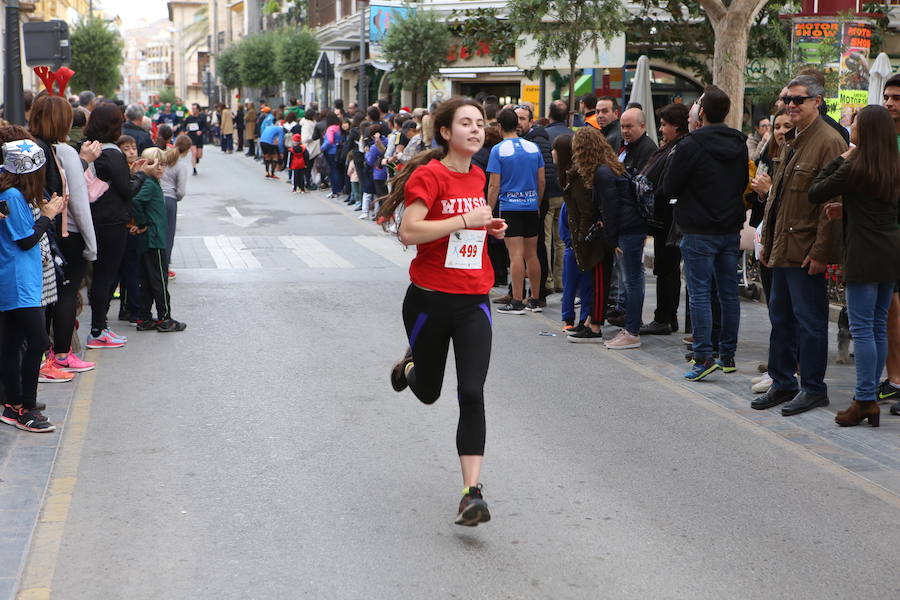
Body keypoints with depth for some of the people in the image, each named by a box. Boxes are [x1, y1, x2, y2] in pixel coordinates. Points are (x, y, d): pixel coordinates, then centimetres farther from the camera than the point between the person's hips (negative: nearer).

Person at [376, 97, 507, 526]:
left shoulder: (477, 176, 10)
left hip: (473, 302, 4)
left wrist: (488, 228, 9)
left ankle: (472, 492, -8)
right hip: (430, 298, -4)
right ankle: (410, 364, 53)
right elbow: (410, 232, -23)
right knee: (428, 391, 16)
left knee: (472, 394, -10)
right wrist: (467, 219, -23)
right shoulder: (429, 175, -11)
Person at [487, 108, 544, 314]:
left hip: (510, 207, -5)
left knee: (516, 255, -6)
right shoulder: (533, 147, 7)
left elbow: (494, 185, -9)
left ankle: (517, 302, -6)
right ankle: (535, 300, 15)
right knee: (532, 255, 10)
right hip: (531, 206, 5)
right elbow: (541, 181, 10)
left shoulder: (498, 150, -6)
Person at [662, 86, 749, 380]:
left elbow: (669, 188, -9)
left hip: (700, 232, -6)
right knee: (729, 294, 11)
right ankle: (727, 355, 18)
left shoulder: (691, 146, -15)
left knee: (700, 294, -3)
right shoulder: (739, 144, 6)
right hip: (732, 229, 6)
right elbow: (744, 183, 15)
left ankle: (704, 357, -7)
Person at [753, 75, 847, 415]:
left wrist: (820, 251, -20)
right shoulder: (791, 142, 17)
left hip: (806, 252, -9)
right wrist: (767, 241, 19)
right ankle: (782, 383, 24)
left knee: (809, 320, -1)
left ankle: (813, 388, 10)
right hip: (783, 248, 9)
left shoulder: (828, 142, -13)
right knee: (781, 317, 14)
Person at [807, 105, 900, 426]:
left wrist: (841, 159, 1)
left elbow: (815, 193, -5)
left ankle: (865, 400, -4)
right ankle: (870, 396, 16)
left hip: (865, 253, -8)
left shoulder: (854, 168, -13)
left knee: (862, 327, -4)